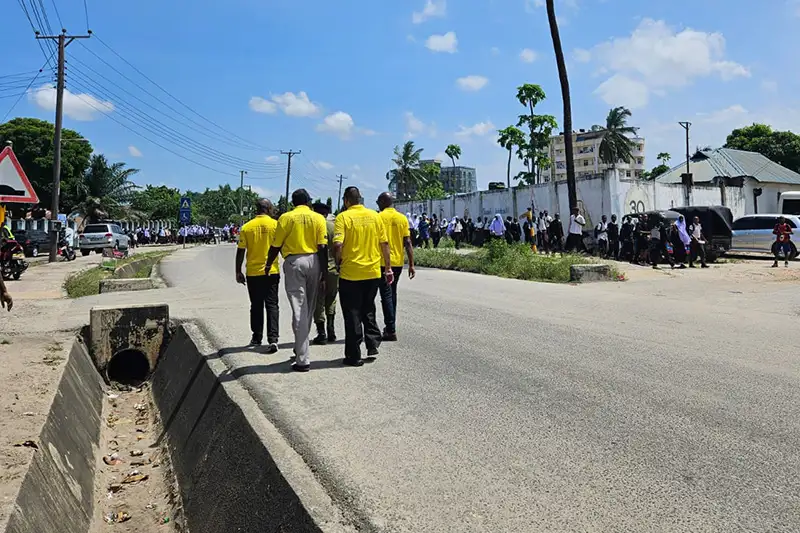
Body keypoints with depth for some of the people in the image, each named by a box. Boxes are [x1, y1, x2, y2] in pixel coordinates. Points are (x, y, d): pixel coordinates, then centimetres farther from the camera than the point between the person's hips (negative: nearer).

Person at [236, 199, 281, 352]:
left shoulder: (247, 227, 0)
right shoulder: (275, 225, -4)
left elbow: (240, 252, 1)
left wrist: (238, 272, 8)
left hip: (252, 272, 1)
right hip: (272, 271, -1)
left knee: (256, 306, 13)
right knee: (271, 305, 2)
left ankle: (257, 338, 21)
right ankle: (273, 339, -9)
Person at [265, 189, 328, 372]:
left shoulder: (286, 218, -1)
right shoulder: (318, 218, 3)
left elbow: (276, 246, -1)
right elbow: (323, 247, -3)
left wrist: (268, 265, 15)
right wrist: (323, 273, 1)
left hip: (294, 262, -3)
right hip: (313, 262, 3)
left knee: (298, 309, -3)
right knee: (309, 309, 16)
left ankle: (302, 360, -4)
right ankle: (300, 349, 30)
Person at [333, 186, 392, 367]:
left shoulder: (343, 217, -8)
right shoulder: (375, 216, 3)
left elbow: (338, 245, -19)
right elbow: (384, 244, 4)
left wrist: (338, 262, -1)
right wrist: (388, 268, 12)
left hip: (350, 273, -4)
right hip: (373, 272, 4)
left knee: (352, 314, 6)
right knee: (368, 310, 22)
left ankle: (354, 356, 11)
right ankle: (373, 344, 17)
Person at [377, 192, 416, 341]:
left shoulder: (379, 217, -8)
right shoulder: (402, 218, 5)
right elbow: (408, 243, 1)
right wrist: (411, 265, 3)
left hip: (384, 262, -5)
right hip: (398, 262, 5)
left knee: (386, 295, -2)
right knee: (392, 293, 18)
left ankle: (391, 330, -5)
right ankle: (390, 327, 26)